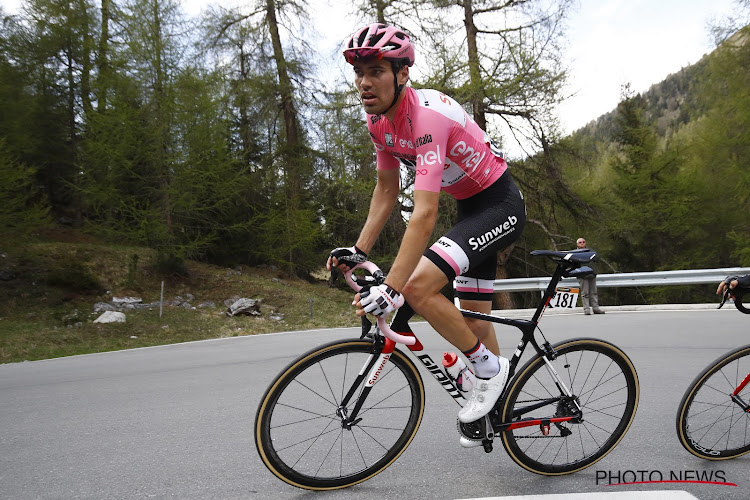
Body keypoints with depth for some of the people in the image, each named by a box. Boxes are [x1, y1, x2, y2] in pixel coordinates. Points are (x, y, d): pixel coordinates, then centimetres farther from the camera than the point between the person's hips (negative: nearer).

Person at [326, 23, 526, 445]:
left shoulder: (428, 115, -30)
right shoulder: (379, 120, -4)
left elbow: (425, 214, -38)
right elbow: (387, 191, 7)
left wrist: (389, 290, -41)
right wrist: (359, 251, 1)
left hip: (501, 204, -9)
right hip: (471, 208, 9)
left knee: (418, 287, -25)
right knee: (474, 315, 14)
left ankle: (490, 366, -2)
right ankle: (493, 408, 34)